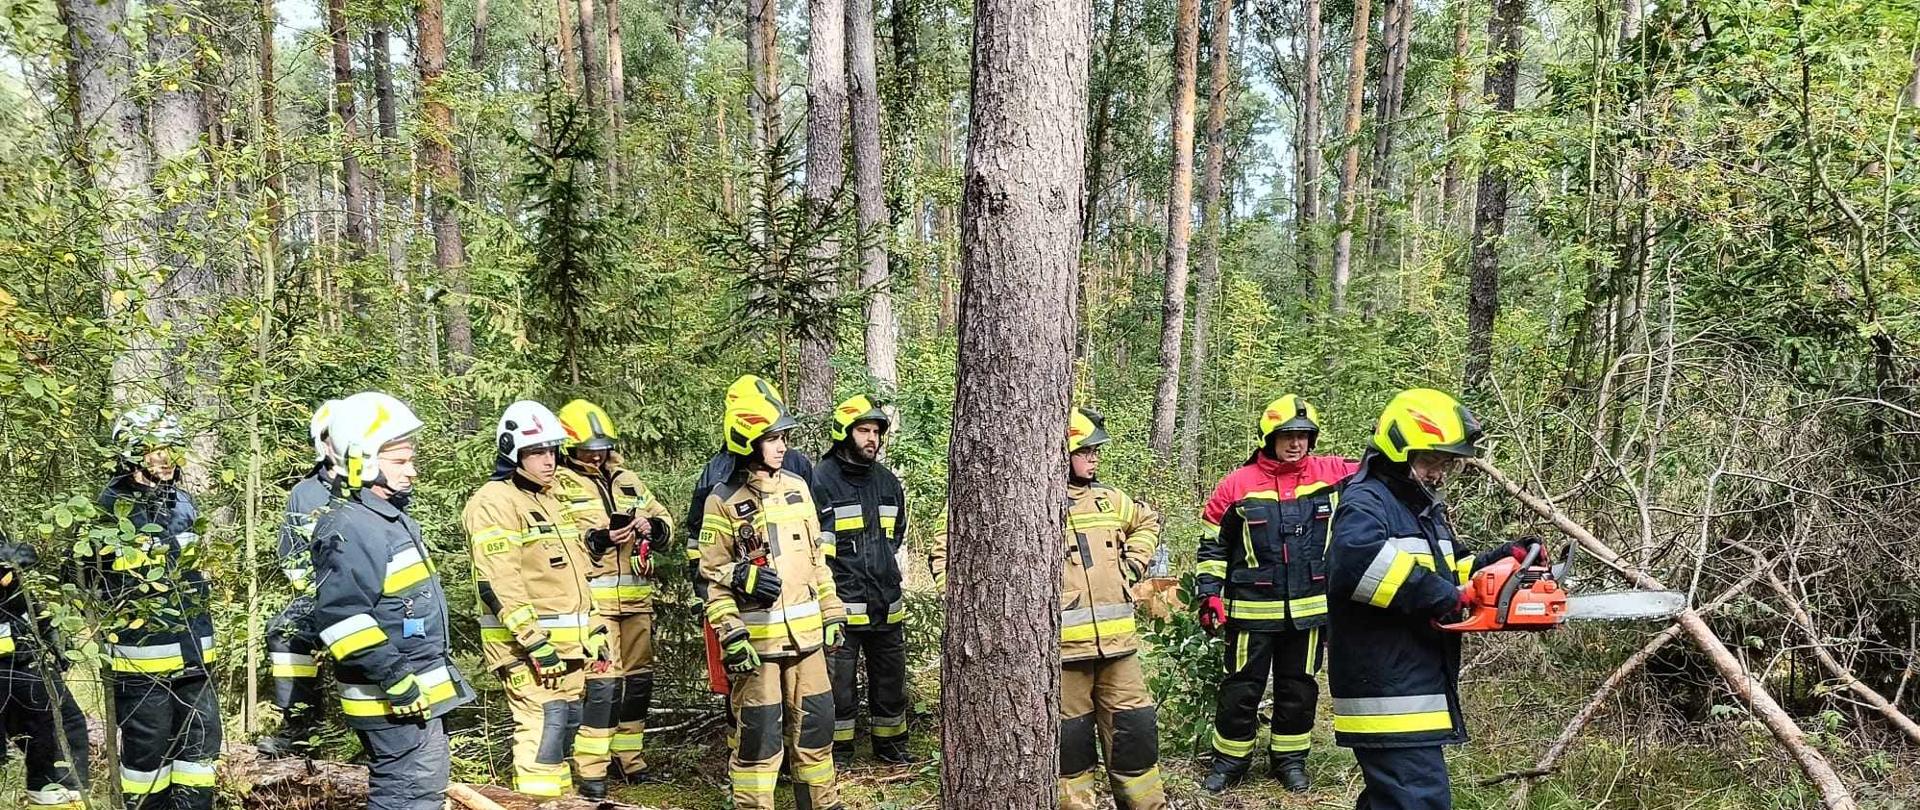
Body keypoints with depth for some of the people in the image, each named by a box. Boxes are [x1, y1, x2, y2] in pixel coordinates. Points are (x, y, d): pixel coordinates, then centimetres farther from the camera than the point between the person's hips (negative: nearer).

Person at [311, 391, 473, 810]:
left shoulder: (395, 519, 15)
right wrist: (392, 675, -26)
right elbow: (340, 617, -28)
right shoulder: (350, 530, -19)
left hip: (420, 691, 11)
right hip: (396, 699, -10)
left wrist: (436, 673, 26)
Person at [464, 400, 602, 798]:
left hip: (567, 643, 9)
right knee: (544, 726, -14)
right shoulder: (494, 502, -11)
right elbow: (498, 582, -19)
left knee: (565, 723, 14)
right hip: (526, 643, -9)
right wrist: (534, 641, -23)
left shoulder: (549, 499, 18)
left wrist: (593, 628, 19)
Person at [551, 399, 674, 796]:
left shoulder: (627, 480, 16)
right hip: (592, 598, -6)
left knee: (638, 677, 12)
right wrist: (599, 539, -22)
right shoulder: (559, 486, -2)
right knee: (602, 680, -10)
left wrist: (652, 527, -6)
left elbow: (665, 522, 17)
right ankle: (590, 768, -1)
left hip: (636, 597, 6)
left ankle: (629, 756, 26)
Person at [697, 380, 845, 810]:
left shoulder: (797, 487, 8)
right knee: (759, 733, 1)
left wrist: (832, 614, 12)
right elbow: (714, 577, -6)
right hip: (756, 638, -5)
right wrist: (731, 636, -13)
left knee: (815, 723, 13)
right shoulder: (724, 500, -7)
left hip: (805, 633, 5)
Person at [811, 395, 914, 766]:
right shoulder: (821, 481, -10)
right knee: (840, 684, 3)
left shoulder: (889, 482, 10)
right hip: (841, 606, -6)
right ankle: (838, 753, 19)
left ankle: (892, 746, 31)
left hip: (887, 605, 6)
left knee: (890, 680, 16)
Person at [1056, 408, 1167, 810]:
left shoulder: (1108, 499, 9)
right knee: (1070, 732, 7)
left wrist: (1134, 563, 15)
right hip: (1062, 643, -5)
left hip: (1116, 639, 5)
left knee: (1134, 724, 12)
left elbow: (1147, 522, 31)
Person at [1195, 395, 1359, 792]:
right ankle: (1230, 759, 23)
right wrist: (1209, 594, -4)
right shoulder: (1238, 484, -5)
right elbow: (1212, 544, 0)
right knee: (1241, 689, 7)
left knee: (1299, 688, 15)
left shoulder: (1331, 474, -1)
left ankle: (1290, 759, 31)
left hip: (1308, 608, 2)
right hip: (1253, 609, -2)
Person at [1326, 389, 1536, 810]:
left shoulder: (1426, 508, 19)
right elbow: (1358, 559, -36)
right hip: (1389, 695, -11)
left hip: (1414, 689, 11)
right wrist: (1439, 597, -28)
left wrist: (1501, 560, 11)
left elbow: (1446, 571, 28)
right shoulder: (1366, 501, -15)